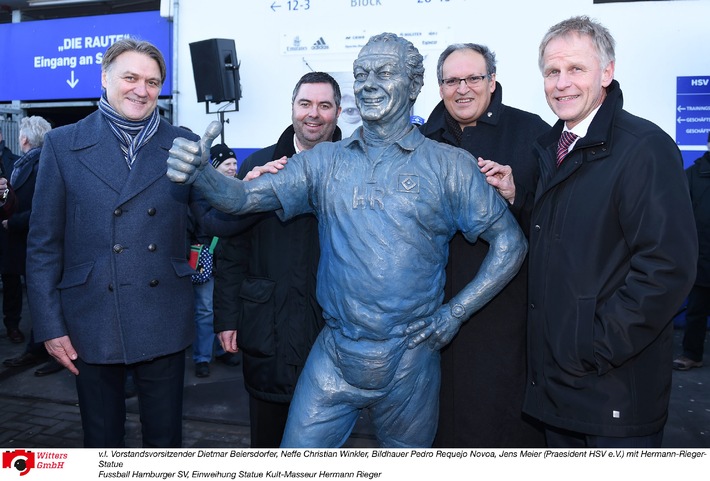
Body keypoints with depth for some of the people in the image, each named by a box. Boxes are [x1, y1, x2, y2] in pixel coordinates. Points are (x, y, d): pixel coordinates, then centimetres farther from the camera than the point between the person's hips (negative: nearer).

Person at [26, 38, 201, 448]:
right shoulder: (63, 145, 1)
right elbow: (44, 244, 1)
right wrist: (50, 326, -2)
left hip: (164, 322, 1)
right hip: (93, 325, 0)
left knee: (166, 439, 14)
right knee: (101, 441, 16)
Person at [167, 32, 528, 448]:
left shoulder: (450, 165, -3)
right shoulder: (324, 161, 3)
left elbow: (511, 242, -2)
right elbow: (243, 198, -4)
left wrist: (455, 313, -7)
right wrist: (200, 174, -25)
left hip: (411, 358, -1)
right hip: (334, 355, 1)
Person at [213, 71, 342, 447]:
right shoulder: (258, 166, 2)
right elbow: (232, 250, 3)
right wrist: (227, 318, 0)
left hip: (335, 328, 0)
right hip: (268, 328, 1)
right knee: (266, 434, 17)